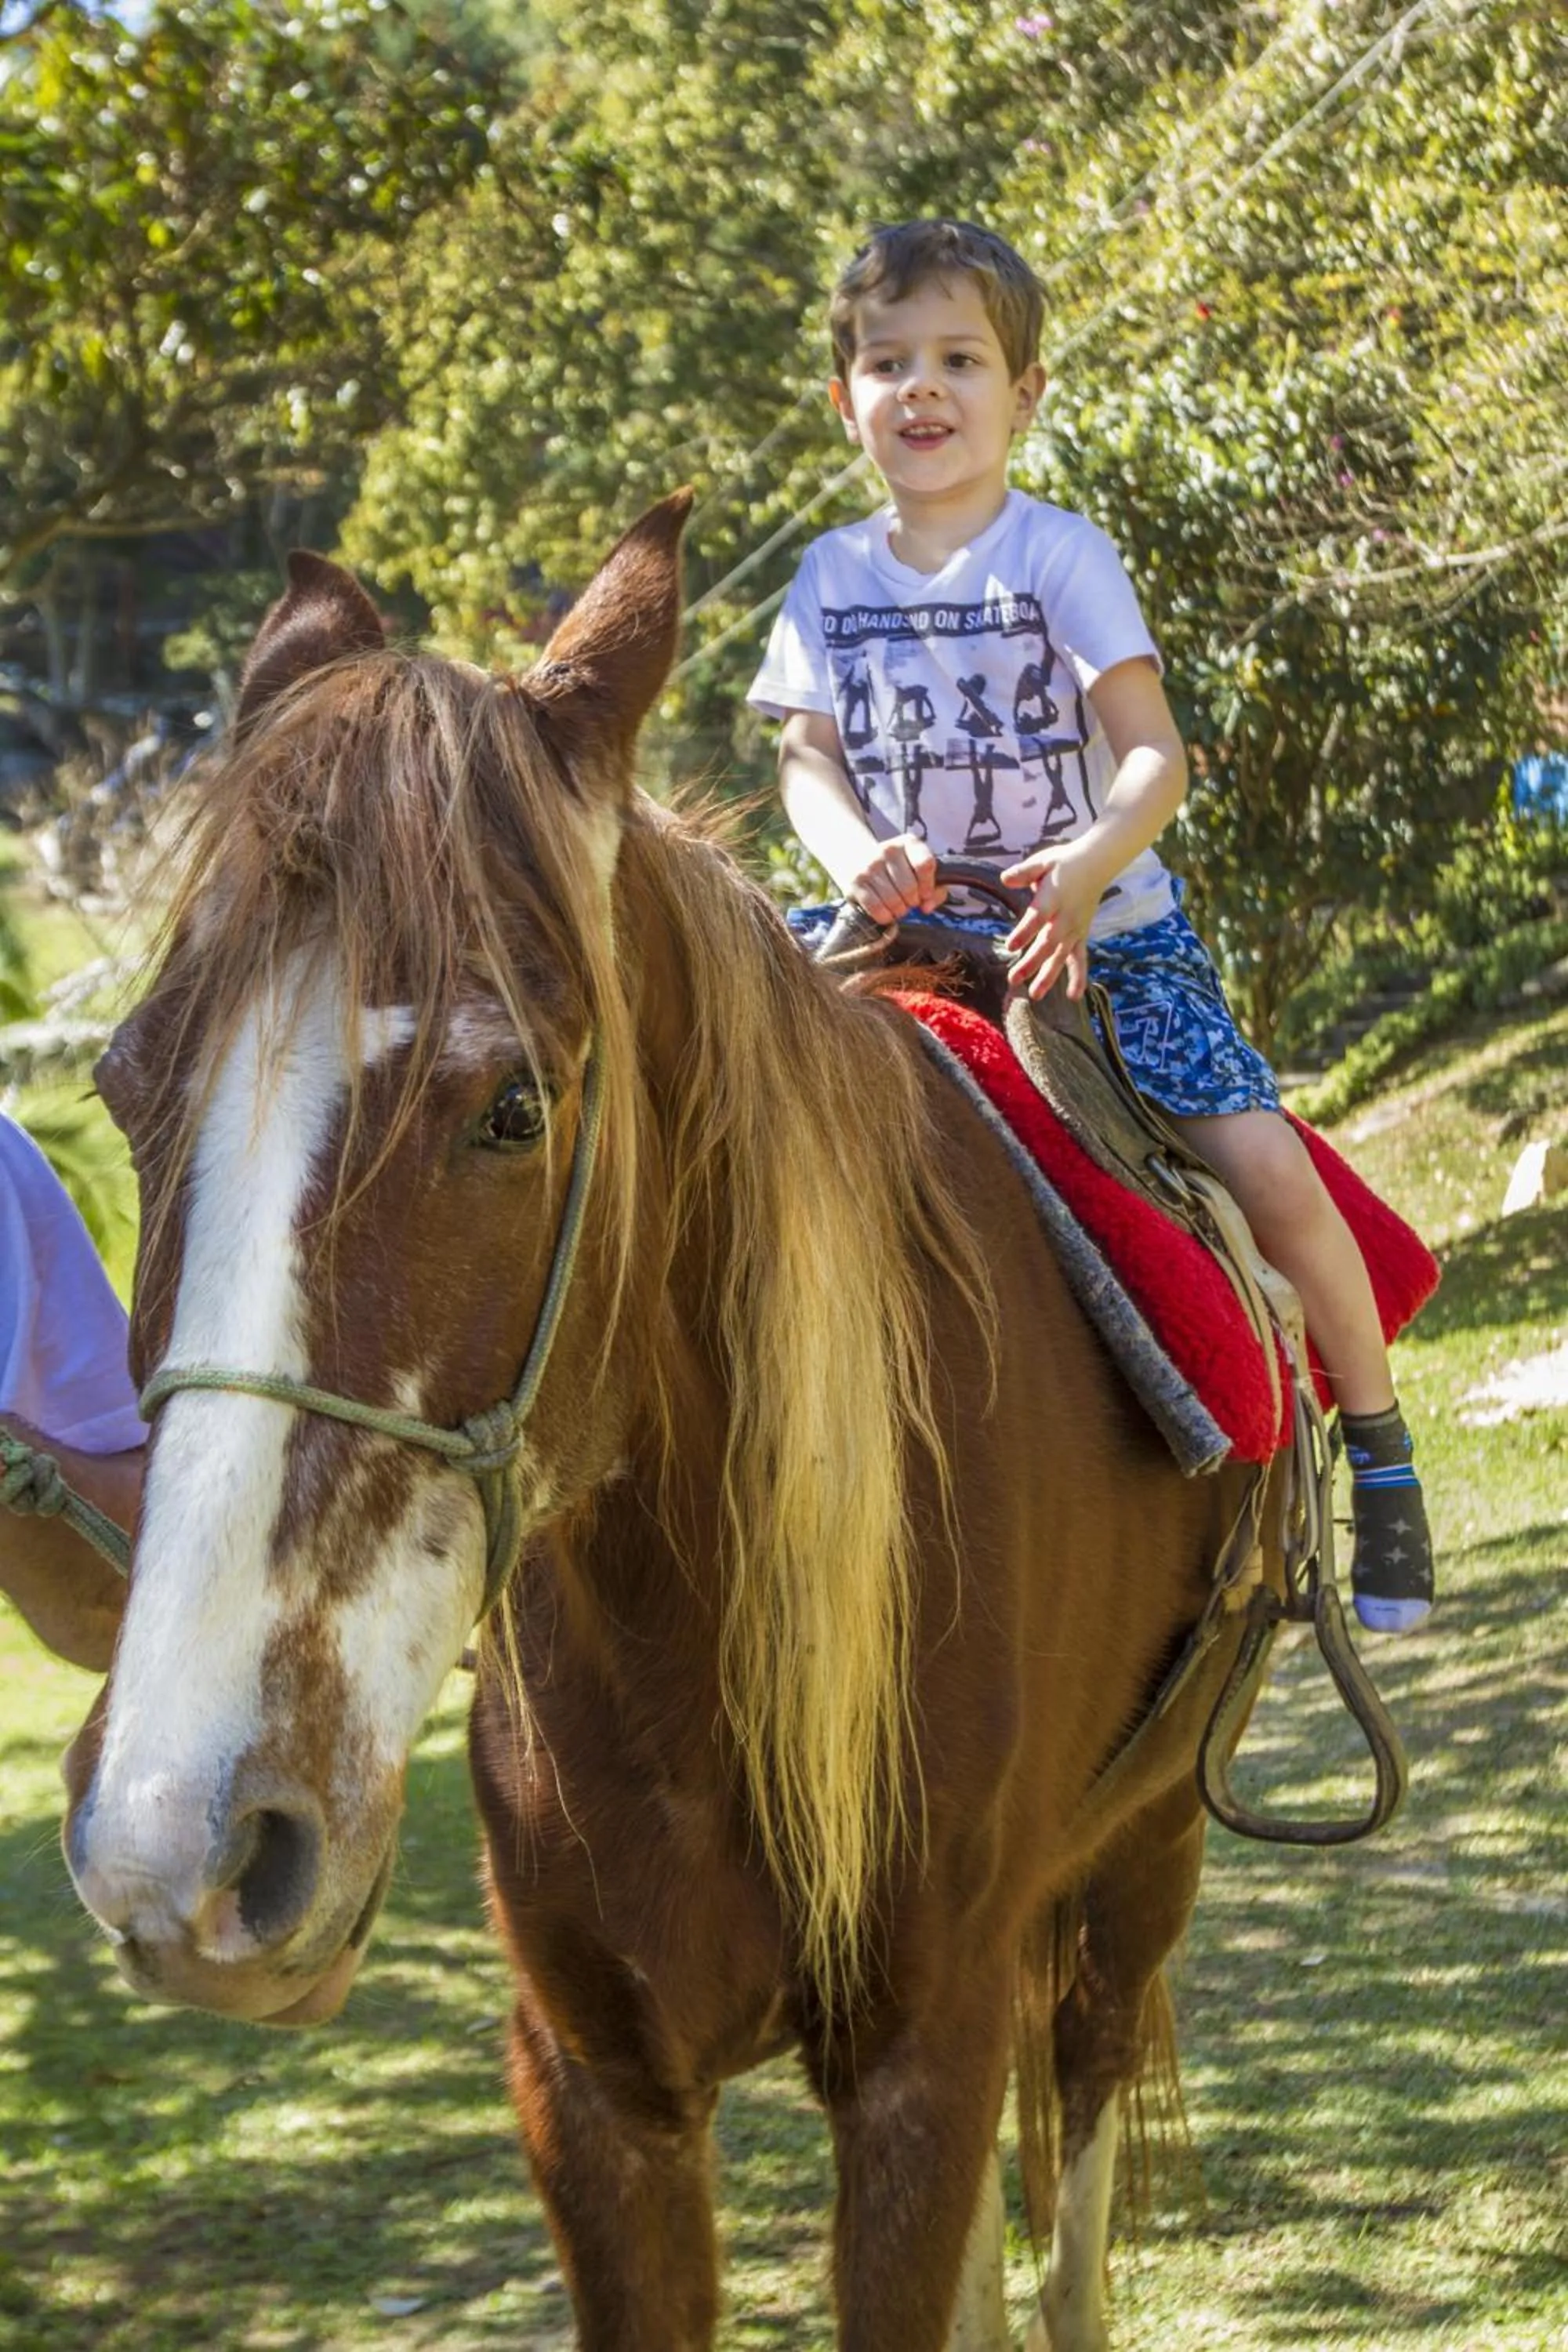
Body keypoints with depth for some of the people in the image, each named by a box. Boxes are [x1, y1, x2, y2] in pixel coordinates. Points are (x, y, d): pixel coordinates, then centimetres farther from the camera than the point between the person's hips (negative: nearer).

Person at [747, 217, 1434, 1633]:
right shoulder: (832, 578, 6)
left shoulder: (1061, 558, -6)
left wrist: (1090, 861, -32)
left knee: (1266, 1168, -18)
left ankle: (1379, 1447, -1)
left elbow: (1154, 757, -12)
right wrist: (857, 851, -19)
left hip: (1104, 934, -4)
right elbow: (807, 758, 4)